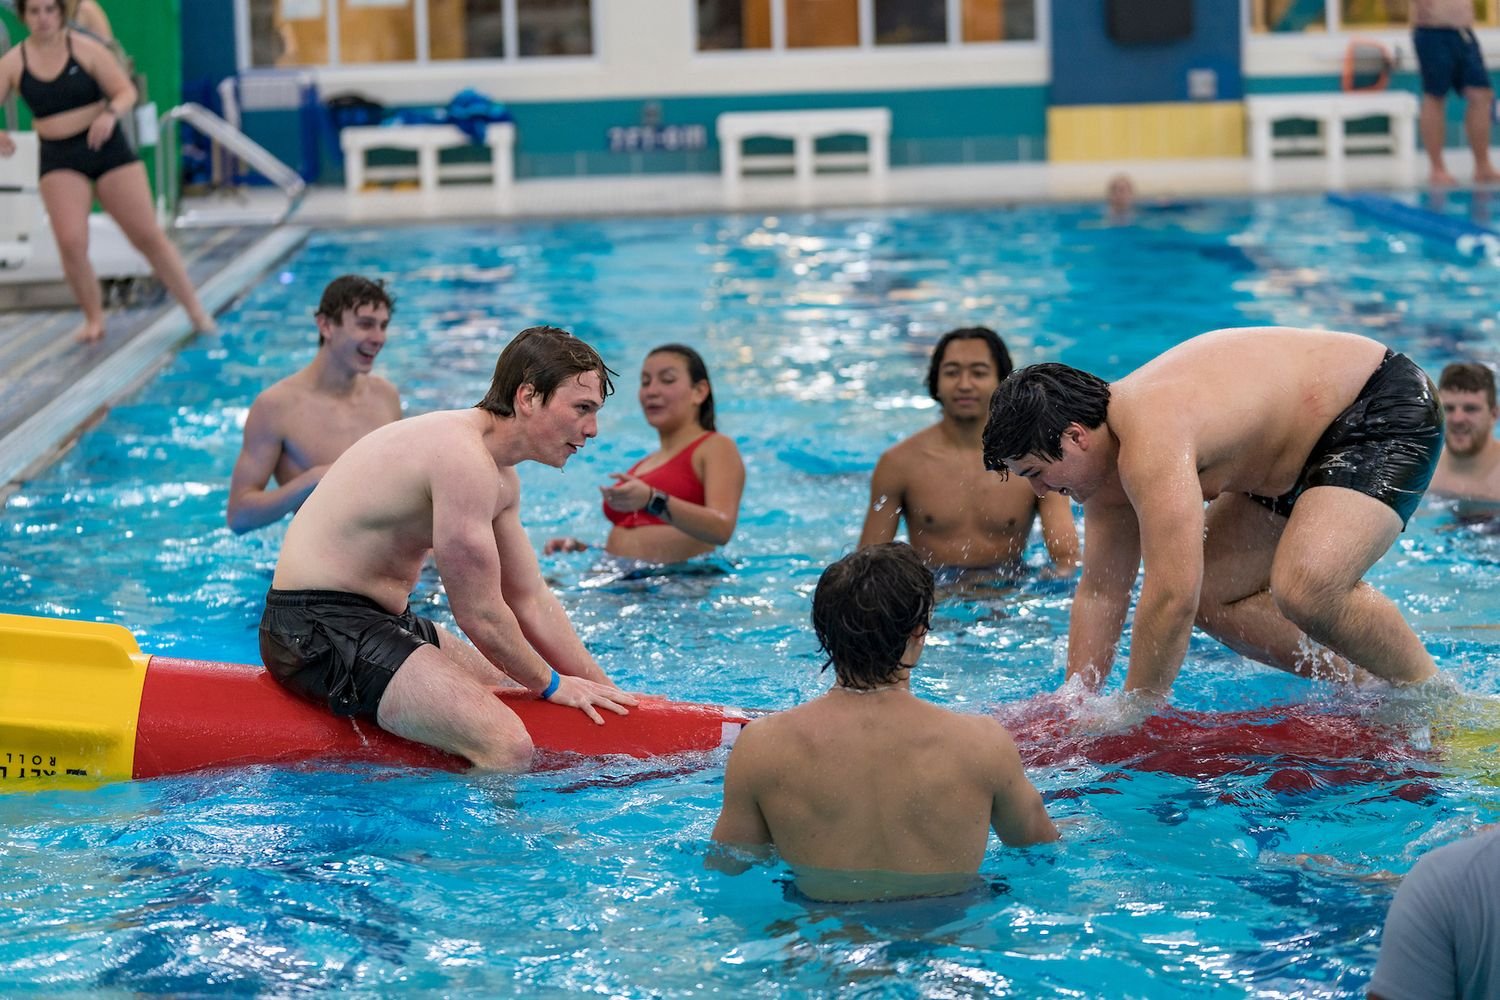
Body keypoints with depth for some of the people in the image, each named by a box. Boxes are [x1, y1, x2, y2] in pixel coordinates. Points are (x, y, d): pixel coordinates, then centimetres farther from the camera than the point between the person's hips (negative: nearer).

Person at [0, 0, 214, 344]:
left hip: (106, 147, -1)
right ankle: (93, 318, 6)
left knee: (148, 235, 0)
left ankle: (195, 310, 12)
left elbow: (126, 92, -4)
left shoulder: (86, 49, -6)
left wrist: (111, 113, -27)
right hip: (59, 161, 1)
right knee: (71, 242, -15)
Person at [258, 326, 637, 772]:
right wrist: (551, 683, -2)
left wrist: (605, 690, 12)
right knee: (509, 747, -24)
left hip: (384, 620, 11)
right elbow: (481, 616, -16)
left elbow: (532, 601, 16)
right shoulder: (464, 458, -21)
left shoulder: (500, 478, 11)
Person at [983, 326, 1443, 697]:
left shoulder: (1151, 440, -32)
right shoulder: (1108, 457, -1)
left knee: (1306, 588, -32)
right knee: (1211, 597, 7)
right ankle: (1362, 687, 17)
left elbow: (1171, 597, -34)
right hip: (1304, 451, 10)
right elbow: (1100, 591, 7)